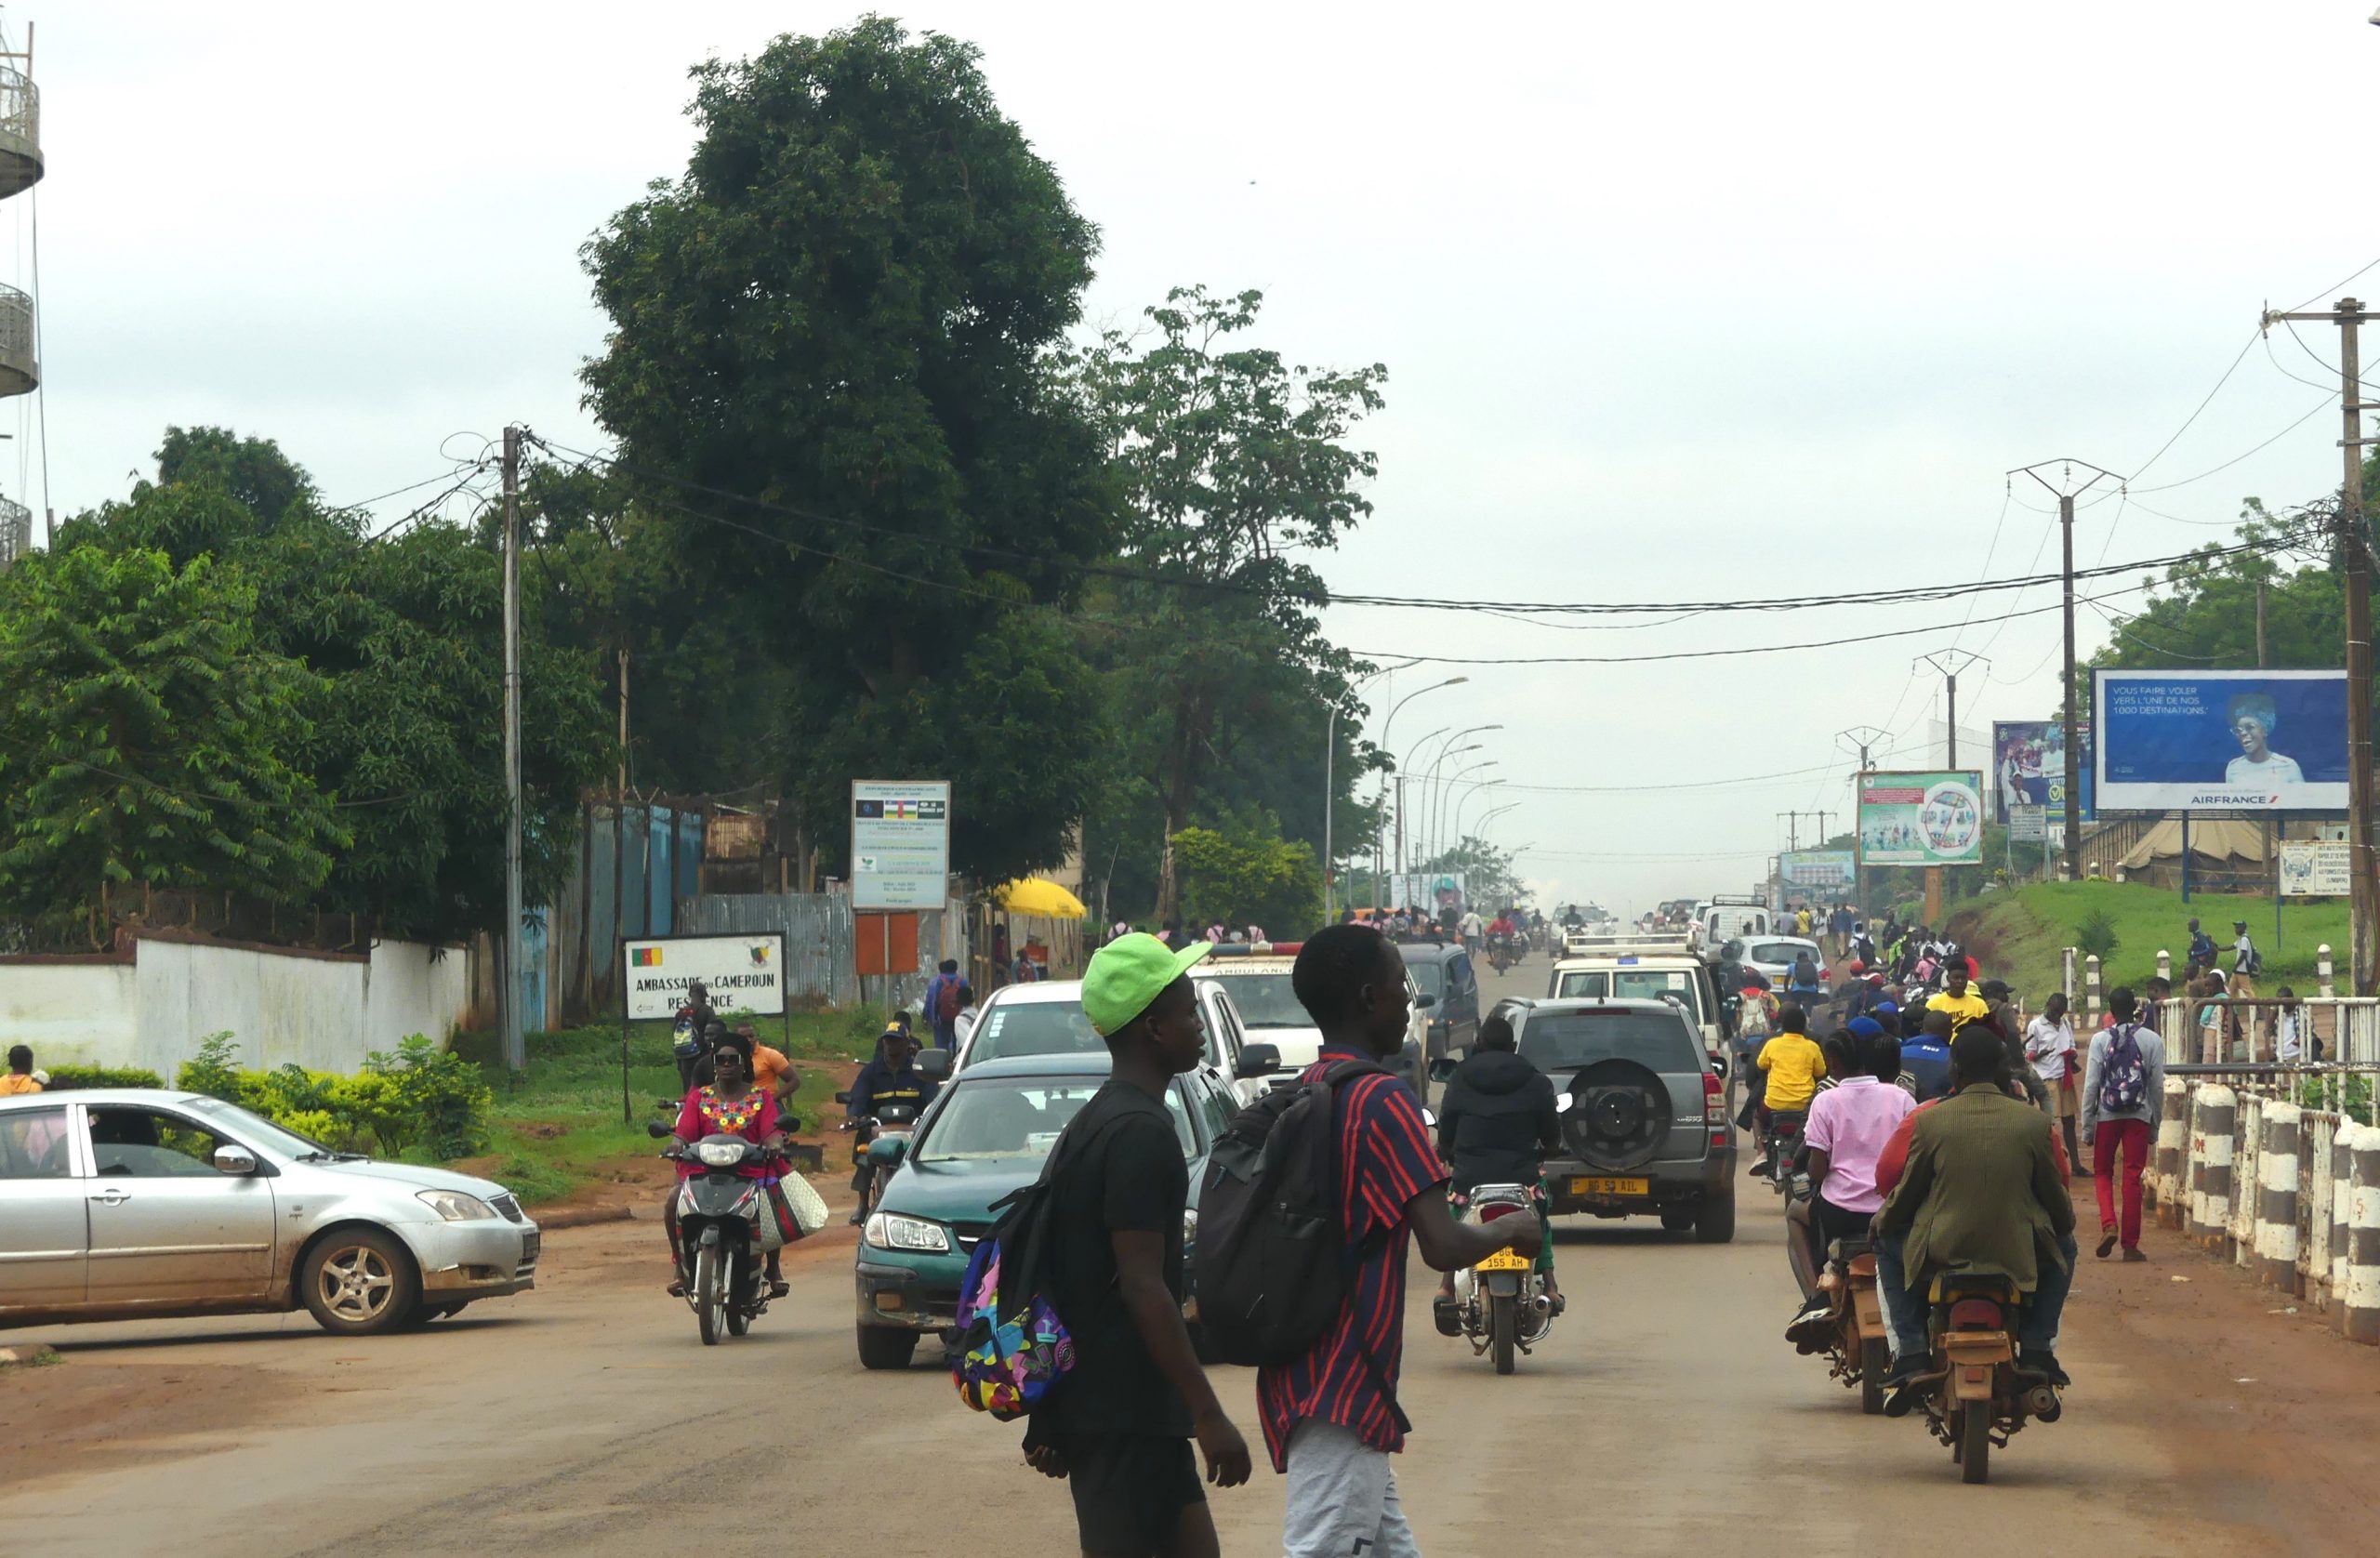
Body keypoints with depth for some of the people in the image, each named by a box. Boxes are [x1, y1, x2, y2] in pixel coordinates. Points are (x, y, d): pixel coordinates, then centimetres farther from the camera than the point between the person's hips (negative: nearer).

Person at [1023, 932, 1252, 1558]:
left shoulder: (1089, 1124, 15)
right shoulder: (1141, 1132, -16)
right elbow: (1143, 1288, -21)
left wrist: (1050, 1421, 21)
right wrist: (1210, 1417, -20)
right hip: (1126, 1413, -10)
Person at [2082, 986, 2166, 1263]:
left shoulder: (2100, 1040, -4)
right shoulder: (2152, 1041, 0)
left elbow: (2091, 1085, -5)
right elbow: (2158, 1086, 0)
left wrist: (2087, 1127, 1)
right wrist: (2155, 1126, 10)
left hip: (2107, 1115, -1)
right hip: (2139, 1116, 1)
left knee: (2103, 1172, 14)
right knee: (2133, 1178, 5)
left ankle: (2109, 1224, -9)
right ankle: (2130, 1243, 5)